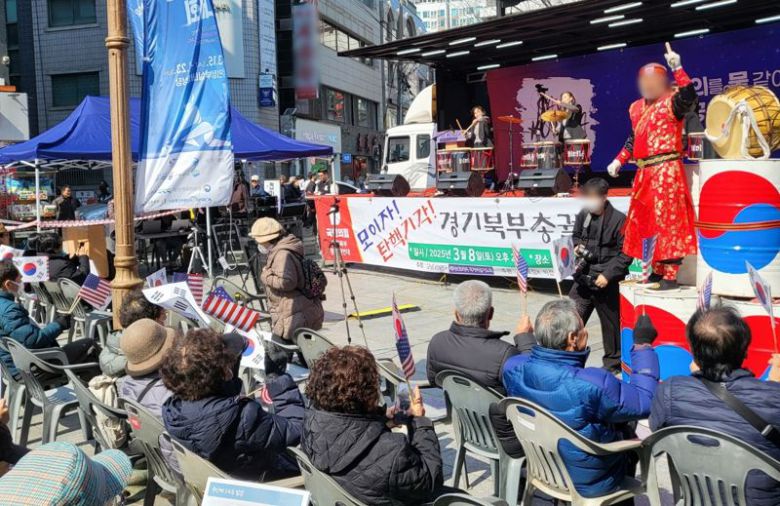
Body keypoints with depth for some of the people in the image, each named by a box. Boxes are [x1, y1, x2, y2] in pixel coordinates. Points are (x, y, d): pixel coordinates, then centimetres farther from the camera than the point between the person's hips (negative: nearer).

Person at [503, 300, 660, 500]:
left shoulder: (513, 368, -20)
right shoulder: (594, 384, -36)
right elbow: (645, 403, -19)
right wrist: (642, 344, -14)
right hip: (588, 483, -5)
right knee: (629, 435, 24)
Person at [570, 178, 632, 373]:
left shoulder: (619, 219, -13)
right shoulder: (582, 215, 2)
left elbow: (625, 253, -11)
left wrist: (608, 274, -17)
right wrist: (576, 246, -1)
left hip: (605, 281, -4)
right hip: (583, 278, 4)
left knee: (610, 324, 11)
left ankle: (612, 364, 27)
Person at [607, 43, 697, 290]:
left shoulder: (671, 103, -6)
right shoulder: (636, 108, 16)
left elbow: (689, 96, -28)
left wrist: (677, 68, -31)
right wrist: (619, 160, 14)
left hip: (667, 171, -8)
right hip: (644, 173, 8)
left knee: (667, 223, -9)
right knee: (645, 222, 12)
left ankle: (670, 276, -6)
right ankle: (657, 270, 24)